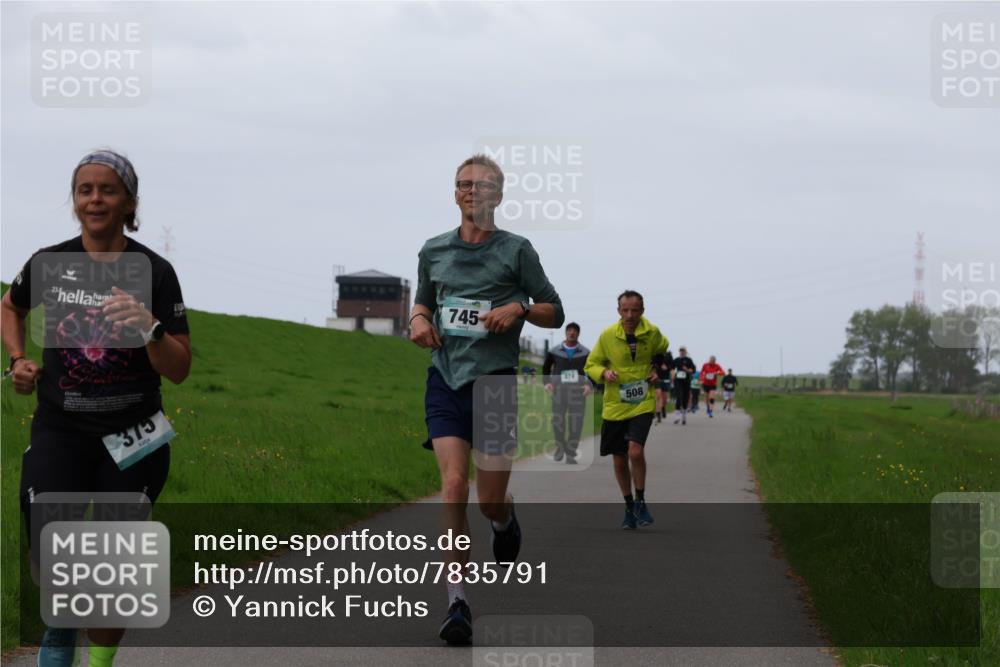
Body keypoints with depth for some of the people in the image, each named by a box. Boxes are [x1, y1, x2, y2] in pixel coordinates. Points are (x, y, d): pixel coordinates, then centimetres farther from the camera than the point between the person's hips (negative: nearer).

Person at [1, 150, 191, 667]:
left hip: (132, 436, 0)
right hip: (59, 430, 0)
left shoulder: (154, 272, -5)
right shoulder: (49, 264, 0)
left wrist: (150, 328, -24)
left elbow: (179, 371, -6)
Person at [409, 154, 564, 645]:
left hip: (495, 381, -2)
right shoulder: (433, 251, 10)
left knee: (491, 501, 0)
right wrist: (419, 319, 3)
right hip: (446, 378, 2)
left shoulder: (515, 250, 2)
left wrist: (519, 309, -12)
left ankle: (506, 522, 40)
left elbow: (554, 312, 7)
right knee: (453, 483, -14)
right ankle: (457, 603, -13)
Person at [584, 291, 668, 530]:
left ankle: (640, 502, -1)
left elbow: (663, 349, 19)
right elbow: (591, 365, 3)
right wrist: (604, 373, -18)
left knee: (635, 451, -21)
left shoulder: (652, 333, -5)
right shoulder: (607, 336, -8)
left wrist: (656, 368, 2)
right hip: (615, 406, 1)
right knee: (619, 460, 7)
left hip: (643, 403, -1)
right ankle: (629, 507, 27)